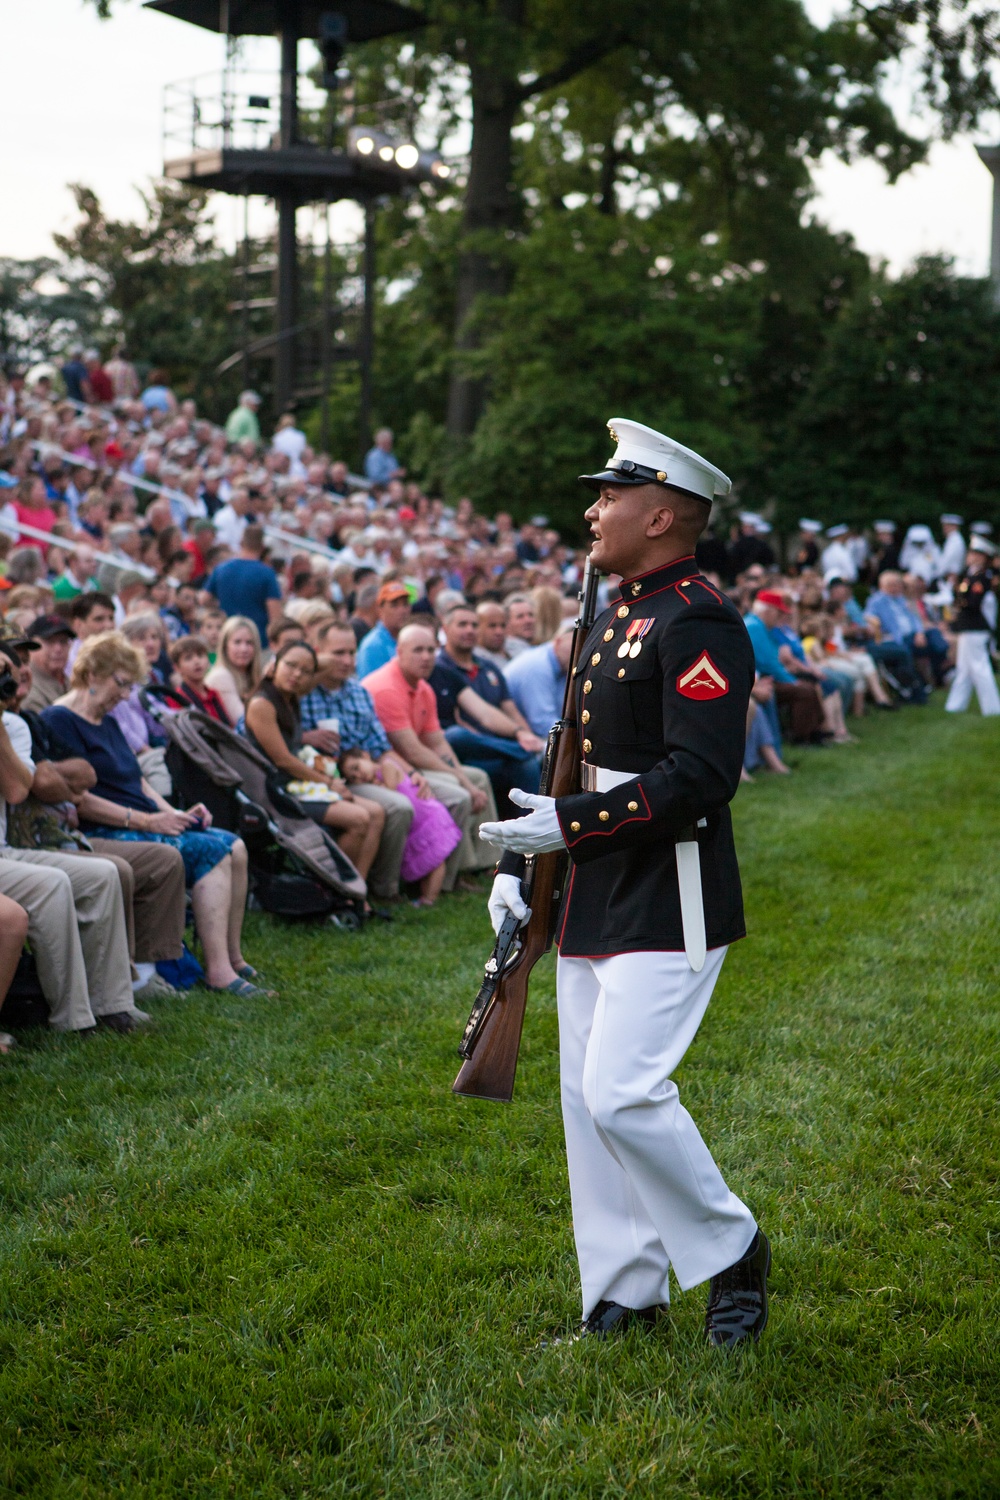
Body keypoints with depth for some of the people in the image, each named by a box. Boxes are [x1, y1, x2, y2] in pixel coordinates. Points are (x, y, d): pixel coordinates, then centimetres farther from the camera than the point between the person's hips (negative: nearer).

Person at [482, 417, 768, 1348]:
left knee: (624, 1093, -13)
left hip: (668, 907, -9)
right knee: (587, 1098, 11)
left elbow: (700, 778, -23)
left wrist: (568, 824, -21)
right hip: (596, 902, 10)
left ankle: (731, 1250, 11)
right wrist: (516, 861, 13)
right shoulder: (614, 617, 16)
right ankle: (624, 1296, 22)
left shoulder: (699, 624, -14)